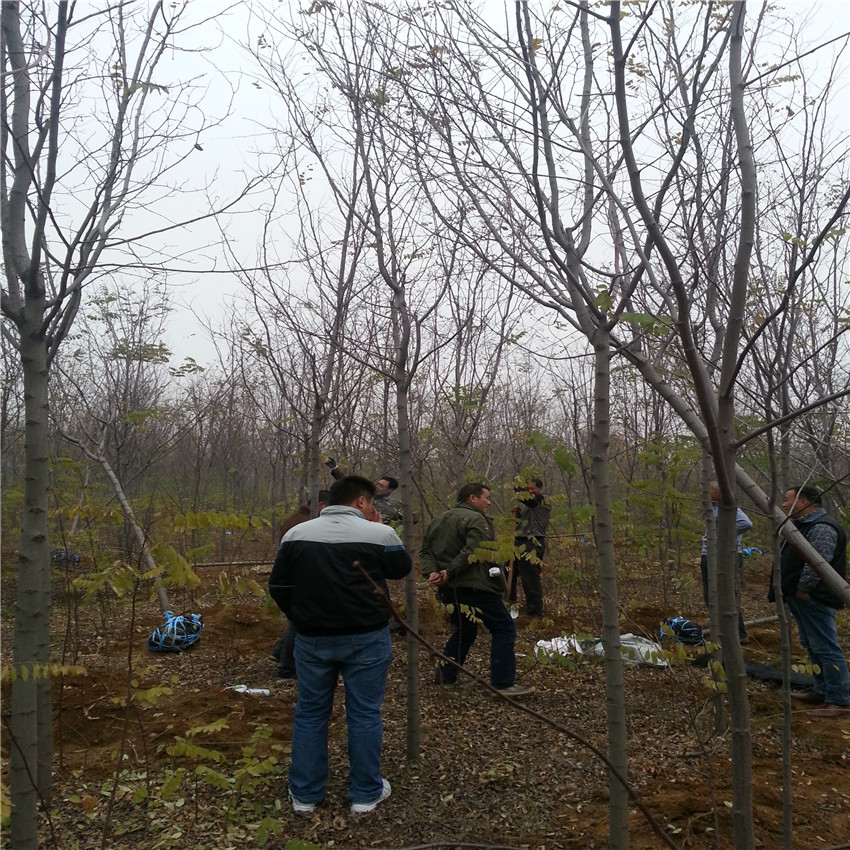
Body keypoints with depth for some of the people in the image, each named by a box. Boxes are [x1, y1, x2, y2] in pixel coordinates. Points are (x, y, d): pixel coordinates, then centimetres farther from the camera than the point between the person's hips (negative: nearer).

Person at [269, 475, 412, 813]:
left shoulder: (296, 534, 0)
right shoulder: (379, 534, -11)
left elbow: (278, 587, 5)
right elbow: (402, 568, 7)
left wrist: (302, 619, 14)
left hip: (312, 639, 3)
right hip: (365, 638, -3)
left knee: (310, 712, 16)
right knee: (365, 714, 11)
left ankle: (304, 795, 26)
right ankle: (365, 794, 22)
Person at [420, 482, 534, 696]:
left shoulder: (437, 521, 16)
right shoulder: (476, 519, -10)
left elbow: (425, 551, 9)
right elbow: (472, 552, -24)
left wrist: (432, 572, -5)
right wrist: (449, 572, -20)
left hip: (448, 589, 9)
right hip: (475, 587, -9)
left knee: (464, 630, 24)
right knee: (504, 629, -2)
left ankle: (446, 676, 27)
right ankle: (503, 683, -4)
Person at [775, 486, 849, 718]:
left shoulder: (822, 528, -19)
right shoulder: (803, 525, 17)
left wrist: (803, 588, -22)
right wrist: (786, 585, 18)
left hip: (814, 598, -12)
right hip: (801, 597, 12)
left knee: (826, 648, -7)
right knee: (811, 646, 19)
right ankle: (822, 691, 30)